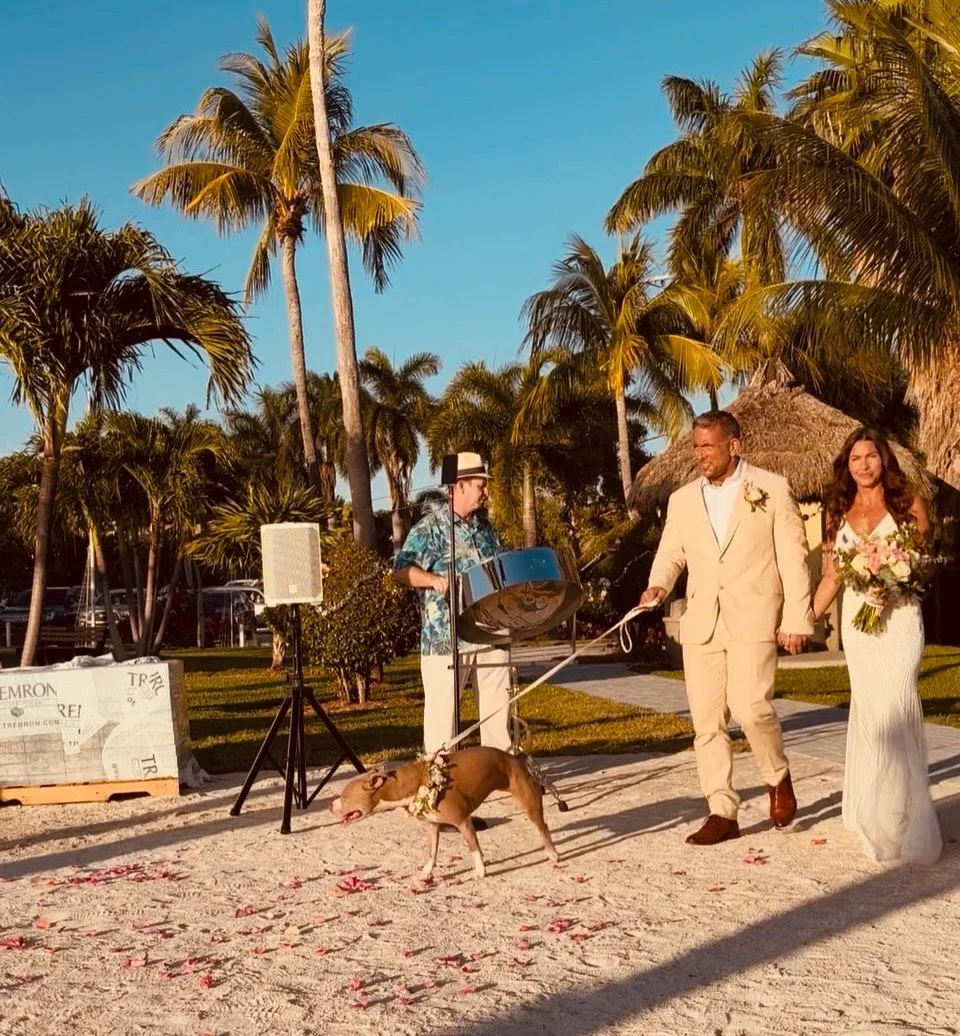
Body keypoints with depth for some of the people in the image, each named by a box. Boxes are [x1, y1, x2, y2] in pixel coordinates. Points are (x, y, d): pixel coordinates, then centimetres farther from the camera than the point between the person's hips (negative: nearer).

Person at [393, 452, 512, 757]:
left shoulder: (485, 528, 16)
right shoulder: (430, 528, -3)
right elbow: (401, 571, -11)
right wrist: (435, 579, -26)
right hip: (446, 637, -6)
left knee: (497, 703, 9)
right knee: (443, 709, -3)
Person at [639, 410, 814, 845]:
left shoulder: (771, 488, 1)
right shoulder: (682, 500, 12)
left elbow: (793, 557, -1)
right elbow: (670, 553, 13)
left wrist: (797, 619, -6)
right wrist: (659, 585, -10)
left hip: (753, 620, -4)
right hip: (701, 625, 4)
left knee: (749, 705, -18)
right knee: (706, 720, 3)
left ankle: (778, 777, 10)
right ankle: (722, 812, 11)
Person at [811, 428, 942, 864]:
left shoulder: (907, 503, 2)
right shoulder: (839, 512, 11)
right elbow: (831, 577, 12)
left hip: (899, 618, -3)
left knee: (893, 707, -12)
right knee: (868, 709, 5)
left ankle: (901, 819, -4)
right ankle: (873, 815, 15)